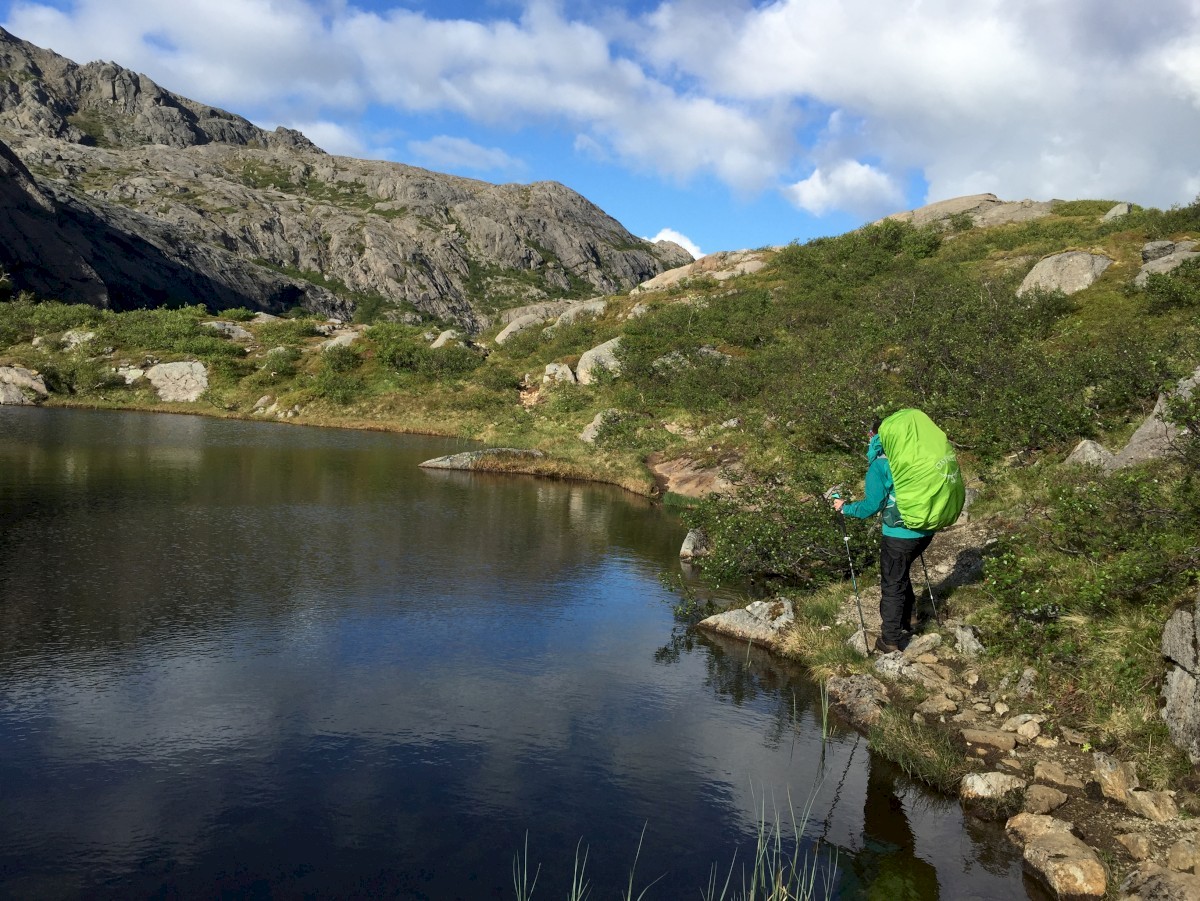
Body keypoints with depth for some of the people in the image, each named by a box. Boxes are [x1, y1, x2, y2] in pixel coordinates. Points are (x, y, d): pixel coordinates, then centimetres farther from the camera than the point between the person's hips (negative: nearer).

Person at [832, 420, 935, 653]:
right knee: (901, 575, 26)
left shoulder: (879, 465, -14)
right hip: (925, 530, 7)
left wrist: (845, 508, 1)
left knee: (892, 586, 8)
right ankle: (904, 625, 37)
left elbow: (871, 506, -14)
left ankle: (890, 640, 15)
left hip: (900, 535, -7)